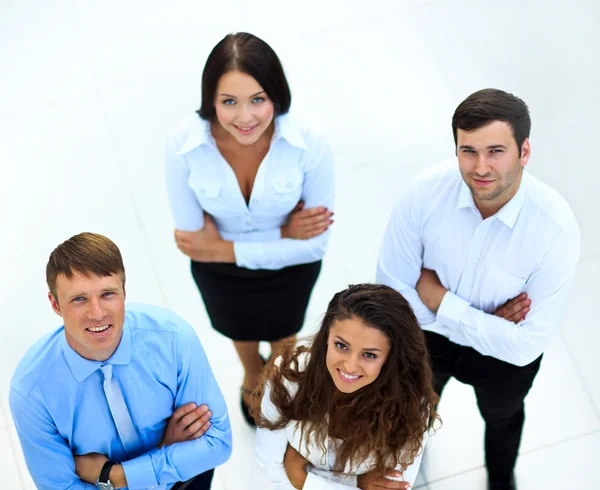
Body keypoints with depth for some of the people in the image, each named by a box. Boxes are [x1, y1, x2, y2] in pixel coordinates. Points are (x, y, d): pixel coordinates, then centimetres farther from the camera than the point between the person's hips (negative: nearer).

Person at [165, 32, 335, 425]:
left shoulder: (309, 146, -36)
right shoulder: (184, 146, -34)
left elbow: (315, 243, -25)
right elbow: (191, 237, -24)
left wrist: (227, 250, -25)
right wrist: (282, 232, -28)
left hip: (289, 268, -1)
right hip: (219, 274, 1)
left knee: (283, 334, 33)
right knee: (240, 333, 35)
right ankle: (252, 379, 72)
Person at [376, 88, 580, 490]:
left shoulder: (556, 228, -37)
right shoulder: (427, 191, -33)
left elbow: (526, 345, -32)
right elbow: (392, 289, -22)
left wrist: (439, 299, -31)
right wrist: (486, 320, -26)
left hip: (504, 353, -1)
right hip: (427, 333, 1)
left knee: (502, 415, 33)